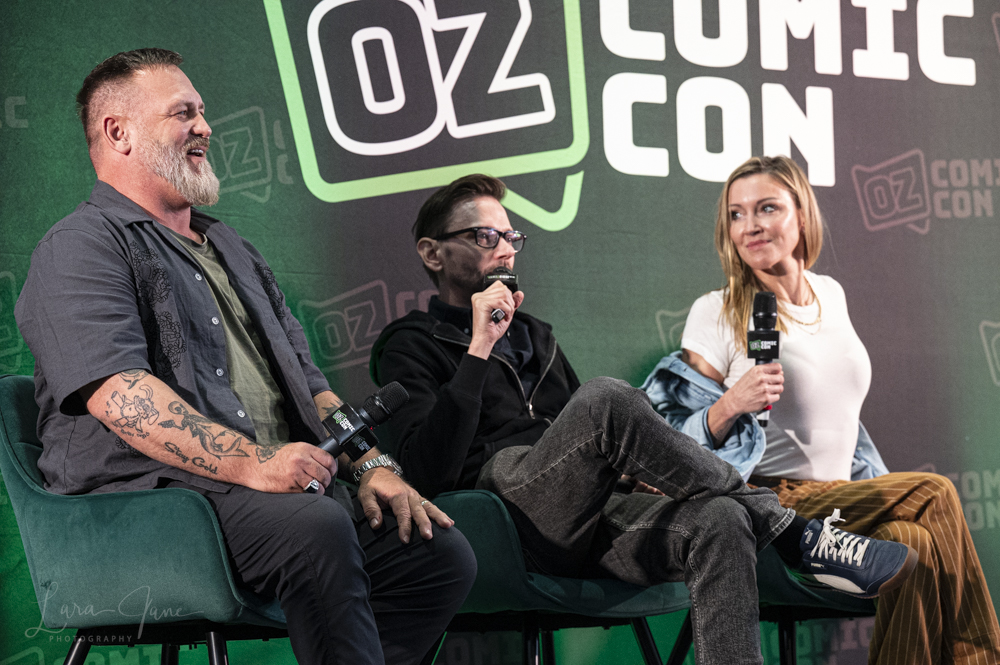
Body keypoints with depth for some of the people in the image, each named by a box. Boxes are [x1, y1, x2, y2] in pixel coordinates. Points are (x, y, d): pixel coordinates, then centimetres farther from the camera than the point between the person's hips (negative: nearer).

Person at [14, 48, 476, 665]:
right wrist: (251, 464, -26)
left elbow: (308, 381, 27)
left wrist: (372, 464, 8)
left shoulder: (232, 250, 29)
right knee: (317, 527, -36)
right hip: (152, 491, -8)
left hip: (290, 490, 9)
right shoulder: (81, 248, 0)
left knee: (443, 551, -10)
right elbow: (117, 393, -17)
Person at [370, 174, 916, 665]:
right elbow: (429, 471, -8)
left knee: (719, 522, -27)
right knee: (606, 398, -32)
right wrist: (480, 350, -10)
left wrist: (634, 470, 7)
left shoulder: (534, 337, 32)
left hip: (592, 523, 6)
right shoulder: (412, 346, 11)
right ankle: (793, 532, -21)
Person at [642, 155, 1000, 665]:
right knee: (936, 497, -22)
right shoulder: (716, 313, -5)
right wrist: (730, 405, -26)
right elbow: (678, 443, -6)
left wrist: (882, 497, 14)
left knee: (917, 544, -27)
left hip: (840, 501, 5)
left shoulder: (830, 294, 13)